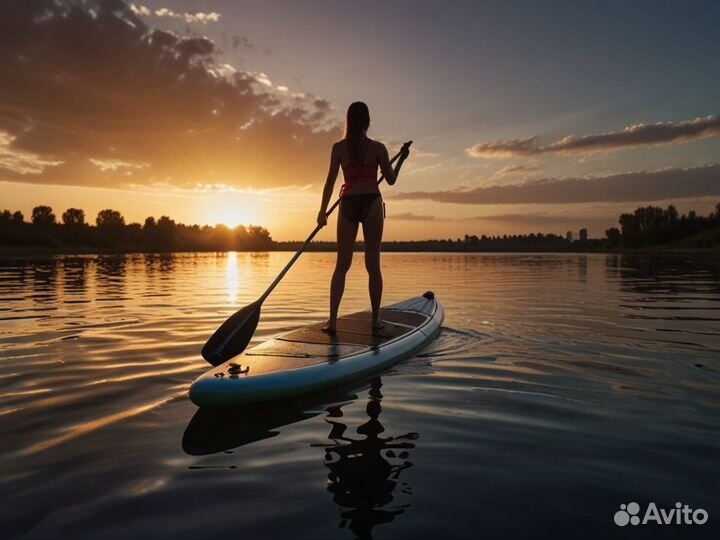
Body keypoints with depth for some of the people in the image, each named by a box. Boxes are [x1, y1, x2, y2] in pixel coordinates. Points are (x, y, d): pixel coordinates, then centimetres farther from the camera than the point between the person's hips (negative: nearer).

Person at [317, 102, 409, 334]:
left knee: (342, 265, 6)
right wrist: (401, 159, 25)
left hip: (348, 204, 1)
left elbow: (331, 181, 2)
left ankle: (332, 320, 0)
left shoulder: (338, 147, 4)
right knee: (373, 264, 6)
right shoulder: (378, 147, 2)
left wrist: (323, 211, 8)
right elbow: (391, 180, 8)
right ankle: (376, 319, 10)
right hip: (371, 203, -1)